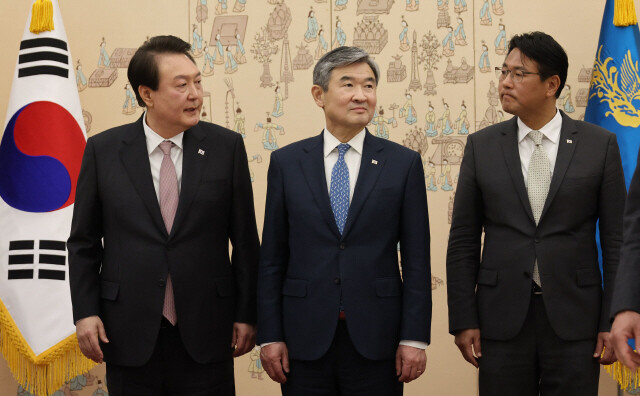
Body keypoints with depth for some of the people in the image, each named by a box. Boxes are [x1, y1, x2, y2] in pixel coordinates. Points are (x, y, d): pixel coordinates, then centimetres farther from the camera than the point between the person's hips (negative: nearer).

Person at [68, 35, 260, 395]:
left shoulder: (226, 146, 0)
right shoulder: (103, 150, 1)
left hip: (205, 332, 0)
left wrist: (246, 314, 2)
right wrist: (85, 312, -2)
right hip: (129, 335, 0)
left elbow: (245, 240, 3)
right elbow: (84, 242, 5)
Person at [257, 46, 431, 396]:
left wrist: (415, 338, -4)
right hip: (305, 339, 1)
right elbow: (271, 258, 5)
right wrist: (269, 336, 0)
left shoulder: (404, 163, 3)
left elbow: (416, 259, 1)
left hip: (376, 340, -1)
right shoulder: (286, 163, 5)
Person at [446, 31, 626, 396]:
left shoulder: (600, 145, 1)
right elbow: (463, 240, 4)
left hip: (574, 319, -1)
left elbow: (616, 239, 1)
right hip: (502, 319, 1)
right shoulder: (481, 146, 4)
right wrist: (463, 320, -1)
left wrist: (613, 321, -4)